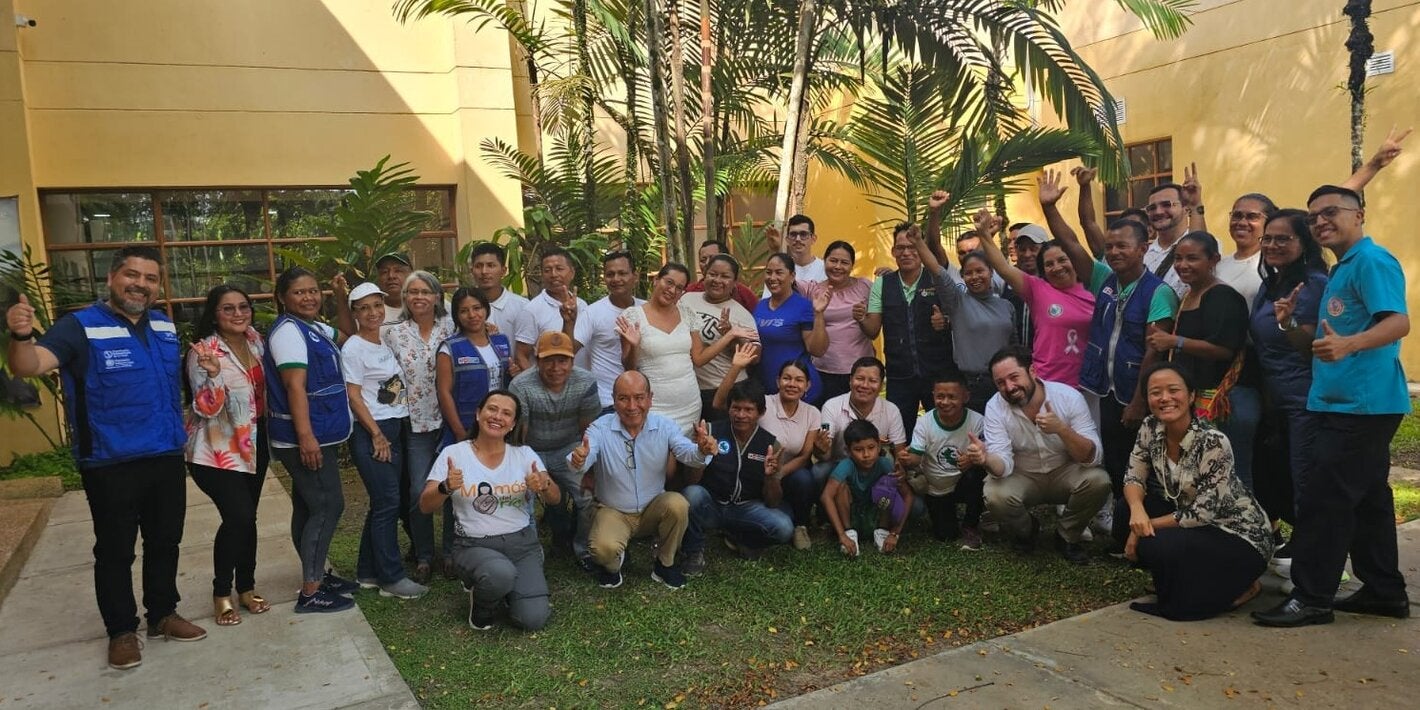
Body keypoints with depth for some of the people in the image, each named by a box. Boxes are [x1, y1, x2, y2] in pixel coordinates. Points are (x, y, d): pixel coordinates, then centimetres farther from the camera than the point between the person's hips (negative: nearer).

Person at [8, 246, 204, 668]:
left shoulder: (165, 327, 6)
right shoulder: (80, 327, -11)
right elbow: (29, 367, -26)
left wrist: (180, 430, 9)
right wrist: (21, 336, -46)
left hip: (167, 459, 5)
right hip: (111, 466, -5)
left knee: (165, 542, 17)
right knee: (115, 551, 8)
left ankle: (162, 614, 32)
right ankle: (121, 630, 22)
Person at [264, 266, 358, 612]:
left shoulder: (314, 328, 13)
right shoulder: (288, 330, -15)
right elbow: (295, 386, -23)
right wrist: (305, 435, -28)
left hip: (321, 436, 10)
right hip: (306, 438, -10)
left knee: (309, 508, 16)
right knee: (328, 507, -9)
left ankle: (317, 575, 26)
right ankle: (310, 593, -5)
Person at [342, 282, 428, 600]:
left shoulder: (385, 343, 13)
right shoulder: (353, 348, -8)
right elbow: (353, 396, -12)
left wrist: (392, 432, 12)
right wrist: (377, 434, -15)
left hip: (395, 429, 8)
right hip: (371, 433, -7)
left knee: (383, 503, 10)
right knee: (387, 503, -7)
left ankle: (368, 573, 21)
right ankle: (392, 578, 1)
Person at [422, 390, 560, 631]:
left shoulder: (524, 454, 3)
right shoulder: (453, 454, -2)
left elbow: (555, 499, -4)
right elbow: (425, 506, -6)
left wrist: (543, 486, -28)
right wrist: (446, 487, -28)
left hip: (521, 542, 2)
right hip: (473, 546, -2)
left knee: (533, 618, -16)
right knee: (501, 573, -36)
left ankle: (505, 588, 18)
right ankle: (481, 608, 1)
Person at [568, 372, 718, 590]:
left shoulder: (664, 426, -10)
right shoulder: (600, 429, -14)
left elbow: (687, 453, -26)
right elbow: (582, 462, -30)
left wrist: (702, 451, -51)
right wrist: (578, 461, -56)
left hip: (654, 508, 2)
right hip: (613, 512, -2)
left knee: (678, 504, -29)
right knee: (604, 548, -31)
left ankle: (665, 564, -1)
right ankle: (612, 565, 10)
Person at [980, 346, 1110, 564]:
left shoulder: (1069, 397, -20)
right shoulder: (995, 407, -19)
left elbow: (1092, 457, -24)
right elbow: (1003, 465, -25)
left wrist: (1061, 429, -42)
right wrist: (986, 459, -49)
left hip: (1064, 473, 0)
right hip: (1023, 477, 0)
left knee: (1098, 480, -29)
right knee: (995, 497, -30)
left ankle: (1066, 537, -1)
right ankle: (1026, 530, 7)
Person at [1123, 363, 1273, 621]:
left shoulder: (1214, 442, -27)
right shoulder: (1150, 428, -9)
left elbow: (1201, 514, -24)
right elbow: (1134, 477, -5)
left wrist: (1143, 528, -20)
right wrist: (1137, 510, -27)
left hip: (1240, 535, -7)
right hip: (1195, 527, 7)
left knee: (1153, 547, -28)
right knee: (1125, 510, -13)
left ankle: (1237, 587, -1)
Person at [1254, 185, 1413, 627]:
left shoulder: (1371, 261, -11)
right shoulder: (1343, 270, 20)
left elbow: (1399, 323, -25)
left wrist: (1348, 344, -41)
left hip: (1360, 403, -10)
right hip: (1350, 402, 10)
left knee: (1323, 501, -9)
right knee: (1367, 499, 15)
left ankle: (1312, 598, -3)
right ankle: (1385, 591, 24)